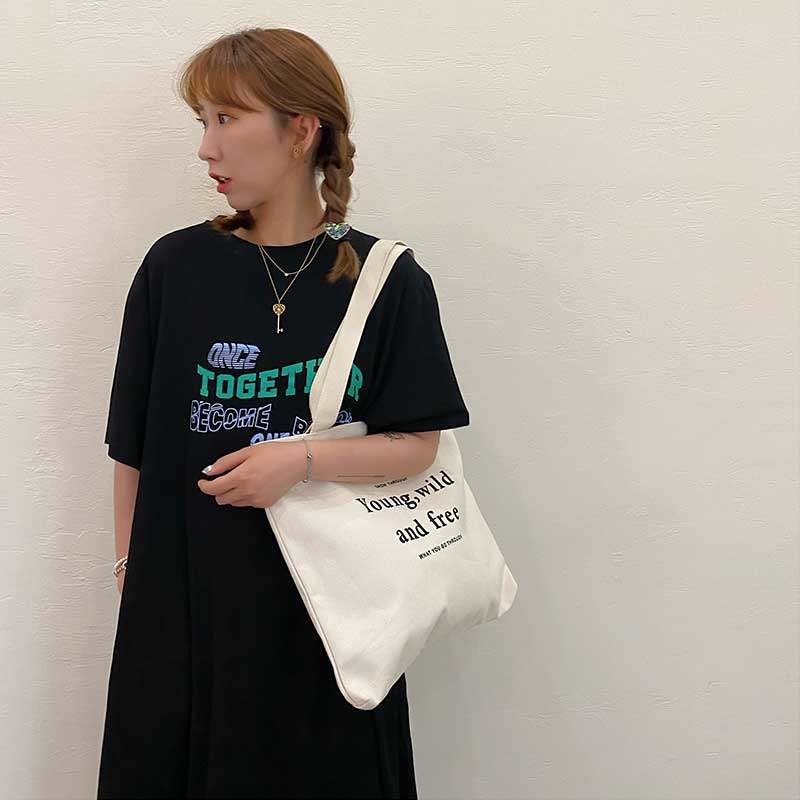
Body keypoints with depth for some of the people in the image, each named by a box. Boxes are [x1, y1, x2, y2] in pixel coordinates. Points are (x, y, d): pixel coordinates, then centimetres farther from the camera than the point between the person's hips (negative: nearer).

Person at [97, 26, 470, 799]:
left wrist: (303, 458, -20)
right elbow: (134, 444, 3)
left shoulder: (389, 280, -6)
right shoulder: (175, 267, -3)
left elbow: (416, 446, -5)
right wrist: (130, 564, 3)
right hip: (185, 602, 1)